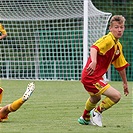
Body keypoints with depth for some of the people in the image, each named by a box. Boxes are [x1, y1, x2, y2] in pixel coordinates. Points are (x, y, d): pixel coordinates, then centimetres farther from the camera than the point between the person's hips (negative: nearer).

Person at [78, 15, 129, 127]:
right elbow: (94, 48, -36)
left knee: (95, 99, 36)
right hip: (91, 77, -11)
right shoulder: (107, 40, -17)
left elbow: (121, 66, 24)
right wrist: (93, 62, -55)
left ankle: (85, 118, 60)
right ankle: (97, 112, 4)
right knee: (116, 96, -17)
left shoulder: (118, 46, 12)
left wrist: (125, 83, 29)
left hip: (97, 77, 11)